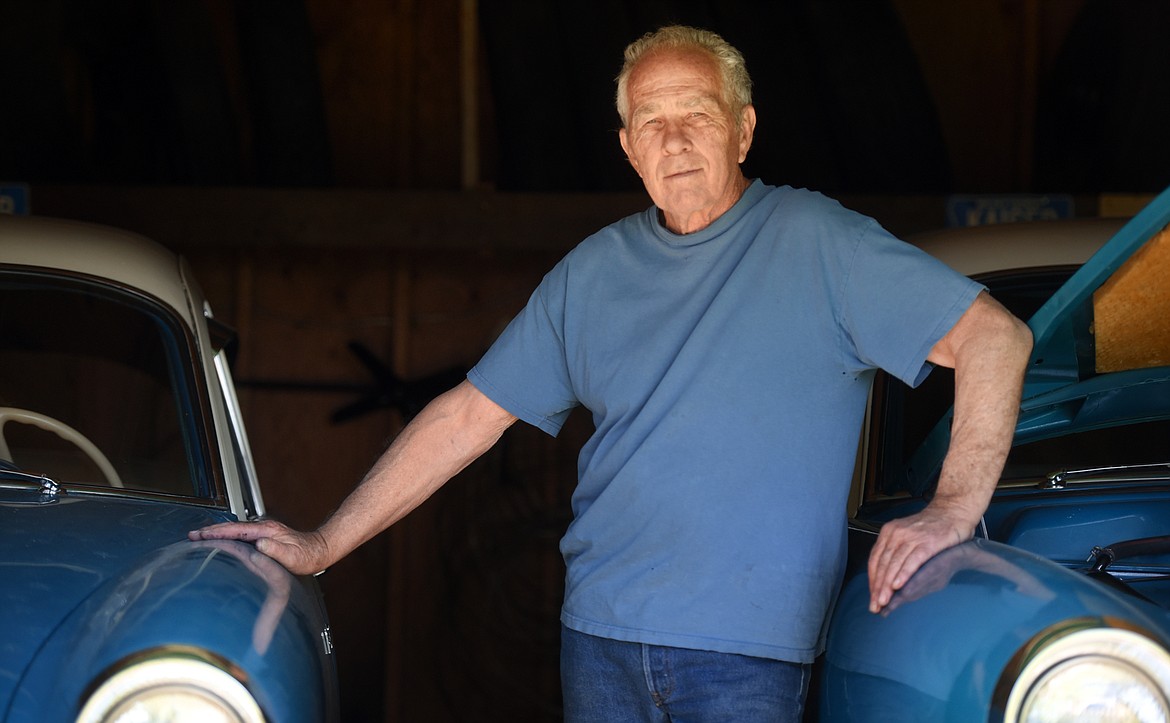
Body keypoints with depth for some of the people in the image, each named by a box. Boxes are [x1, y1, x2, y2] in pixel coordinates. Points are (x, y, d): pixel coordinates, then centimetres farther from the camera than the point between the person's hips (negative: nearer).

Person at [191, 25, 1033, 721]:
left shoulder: (816, 243, -2)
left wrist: (955, 509, -16)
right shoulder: (592, 273, 12)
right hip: (600, 633, 4)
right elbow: (467, 416, 14)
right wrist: (324, 545, 10)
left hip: (746, 649, -4)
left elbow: (997, 337, -6)